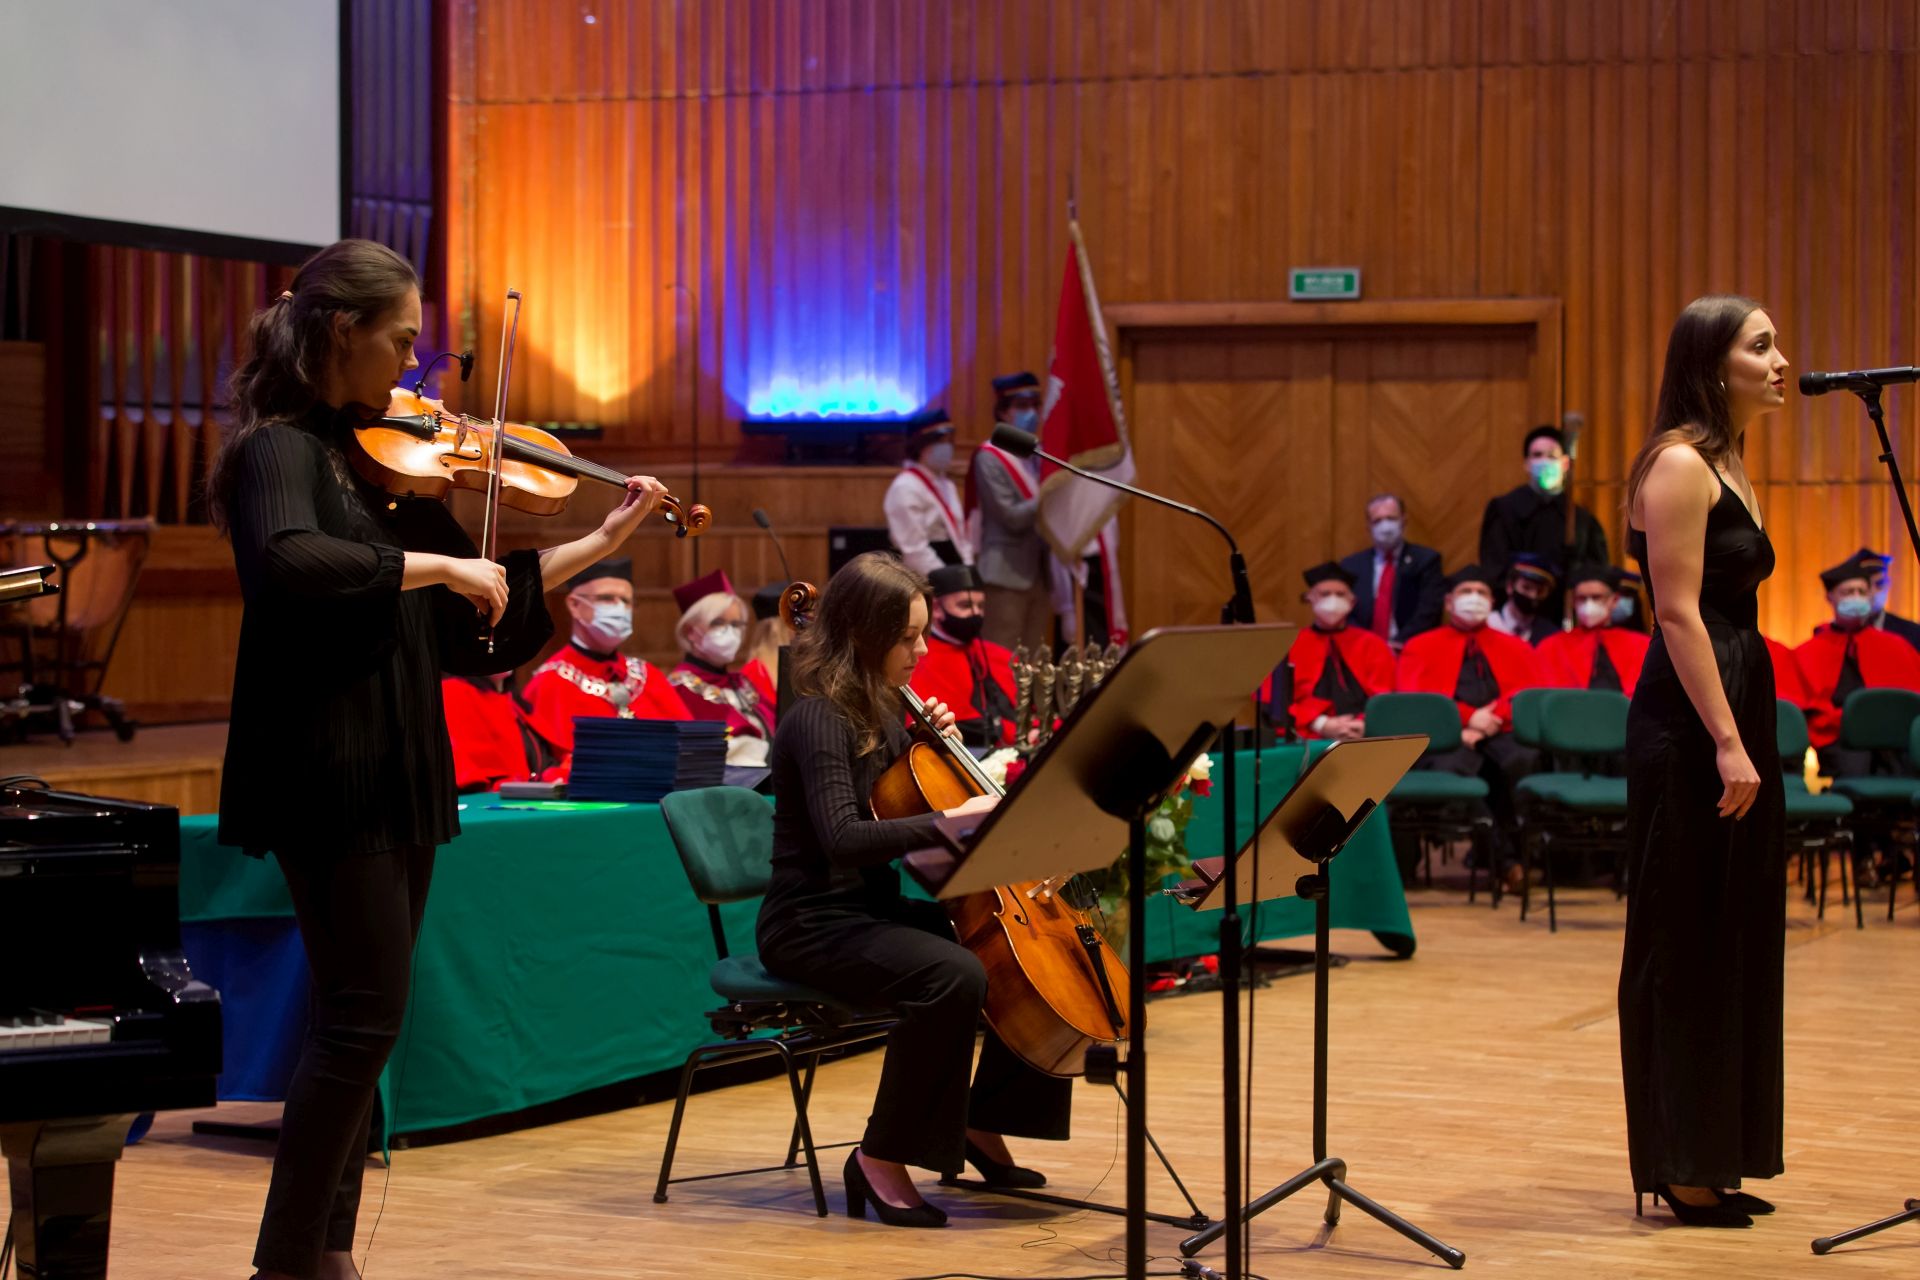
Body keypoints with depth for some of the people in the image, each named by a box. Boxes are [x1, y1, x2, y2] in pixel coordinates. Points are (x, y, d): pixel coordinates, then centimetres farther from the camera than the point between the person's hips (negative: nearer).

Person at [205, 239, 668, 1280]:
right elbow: (289, 562, -32)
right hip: (330, 766, -8)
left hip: (397, 769, 8)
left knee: (362, 1013, 9)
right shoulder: (281, 448, -10)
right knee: (367, 1008, -11)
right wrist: (441, 566, -24)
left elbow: (473, 610, 18)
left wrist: (602, 541, 15)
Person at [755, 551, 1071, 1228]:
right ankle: (881, 1159, -20)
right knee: (952, 974, -34)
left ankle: (982, 1125, 14)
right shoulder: (819, 720, -17)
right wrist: (954, 818, -35)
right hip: (814, 926, -9)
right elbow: (844, 837, -31)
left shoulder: (881, 709, 10)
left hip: (876, 914, 9)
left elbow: (902, 806, 21)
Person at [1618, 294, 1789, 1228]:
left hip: (1737, 709, 10)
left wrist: (1746, 738, 17)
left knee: (1737, 939, 12)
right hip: (1689, 723, -10)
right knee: (1685, 943, -3)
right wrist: (1727, 743, -22)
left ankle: (1717, 1159, 19)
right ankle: (1679, 1168, 3)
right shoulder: (1679, 465, -12)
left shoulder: (1728, 468, 16)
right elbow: (1678, 614, -18)